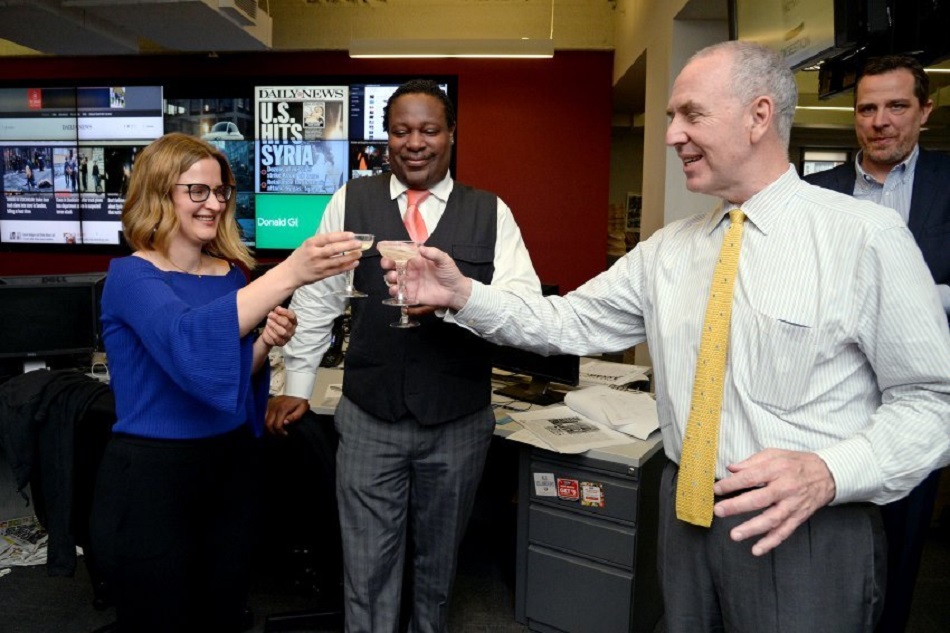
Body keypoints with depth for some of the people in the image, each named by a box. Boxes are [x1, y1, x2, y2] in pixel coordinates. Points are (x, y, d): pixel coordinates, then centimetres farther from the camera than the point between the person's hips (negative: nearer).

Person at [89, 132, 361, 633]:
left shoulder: (231, 273, 4)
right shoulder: (130, 276, -13)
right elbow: (186, 341, -36)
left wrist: (264, 343, -10)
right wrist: (289, 274, -44)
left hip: (230, 466, 6)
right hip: (151, 477, -5)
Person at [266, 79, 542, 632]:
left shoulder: (490, 212, 1)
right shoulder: (351, 201, 2)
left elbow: (526, 297, -11)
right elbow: (317, 298, 5)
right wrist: (297, 386, 5)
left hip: (460, 422, 1)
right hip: (369, 419, 0)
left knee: (439, 559, 20)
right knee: (368, 569, 7)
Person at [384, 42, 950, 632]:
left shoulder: (866, 235, -11)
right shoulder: (666, 250, 4)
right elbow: (567, 324, 2)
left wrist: (829, 471, -24)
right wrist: (464, 294, -8)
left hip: (812, 530, -4)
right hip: (687, 513, 5)